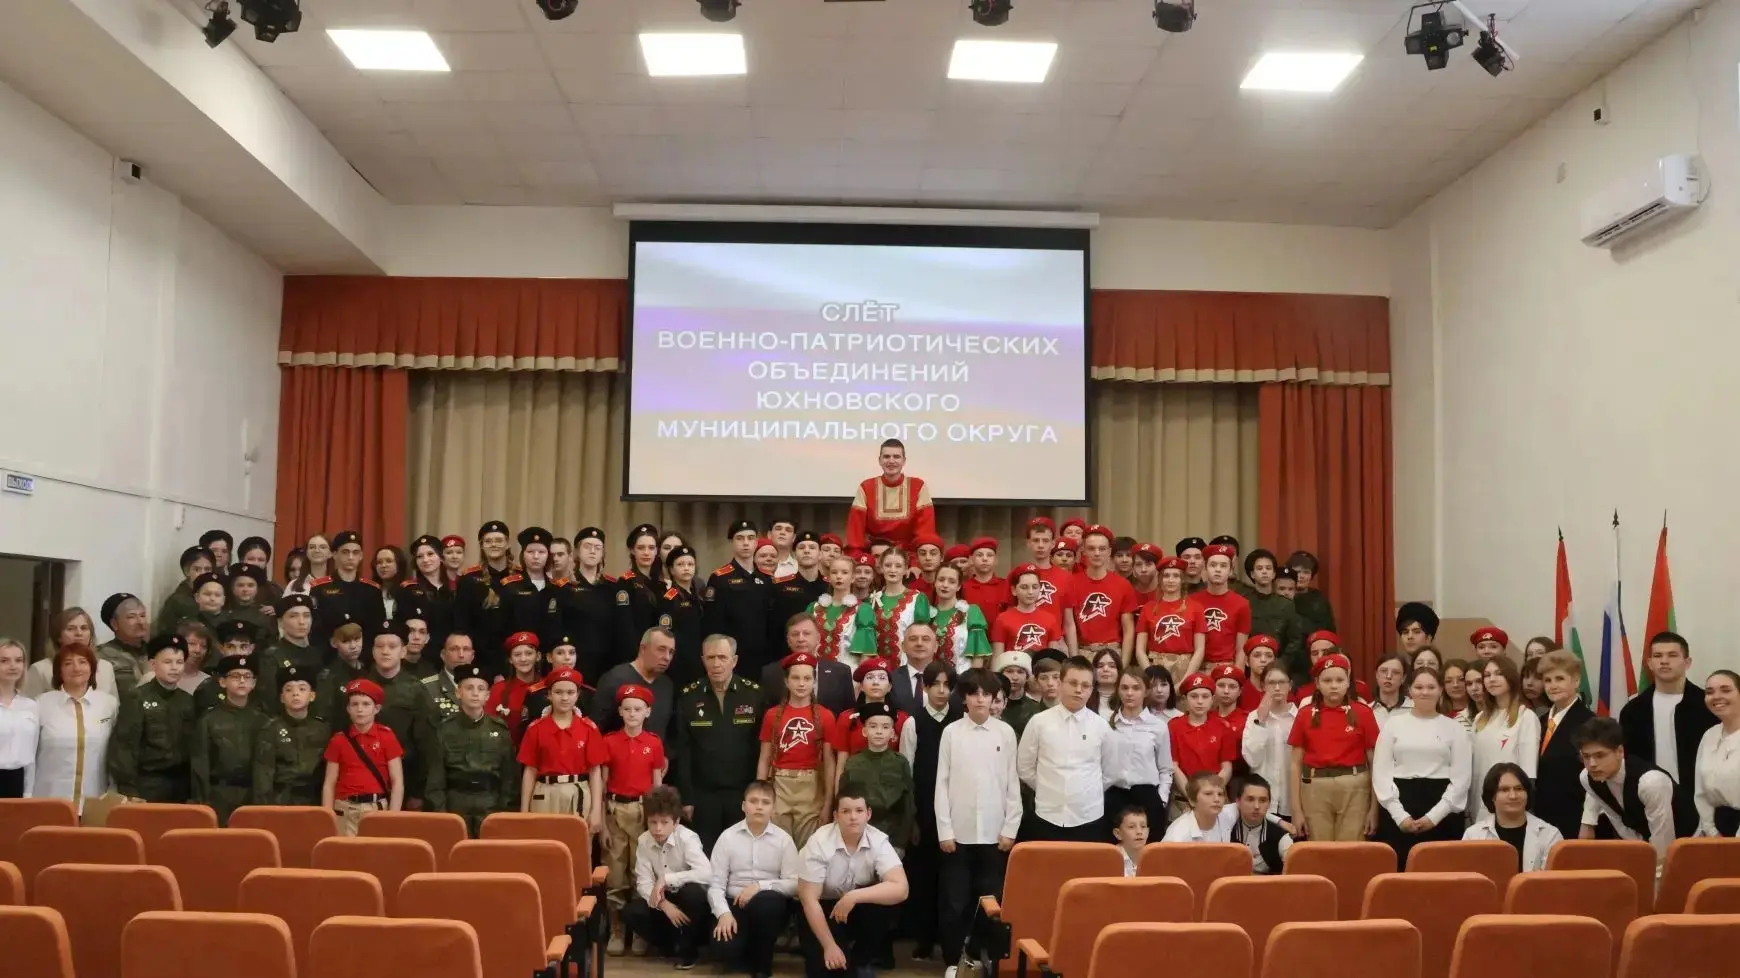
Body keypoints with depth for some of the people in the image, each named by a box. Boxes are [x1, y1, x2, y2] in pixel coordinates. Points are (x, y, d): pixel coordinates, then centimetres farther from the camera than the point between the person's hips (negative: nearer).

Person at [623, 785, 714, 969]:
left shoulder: (687, 838, -22)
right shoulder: (643, 841, -9)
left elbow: (707, 873, -37)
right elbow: (643, 883, -11)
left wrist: (666, 879, -33)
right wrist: (663, 904, -29)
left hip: (689, 900, -3)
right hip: (663, 901, 4)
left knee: (693, 891, -37)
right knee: (630, 913, -23)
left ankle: (688, 948, -11)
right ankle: (673, 945, 1)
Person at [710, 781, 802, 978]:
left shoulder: (783, 839, -1)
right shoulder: (728, 837, -1)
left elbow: (794, 884, -7)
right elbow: (715, 883, -4)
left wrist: (760, 886, -20)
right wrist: (724, 913, -21)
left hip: (770, 906, 0)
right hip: (735, 904, 0)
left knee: (764, 902, -37)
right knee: (725, 947, -29)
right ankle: (751, 955, 11)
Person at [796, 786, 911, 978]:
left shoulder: (878, 841, -19)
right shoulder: (819, 842, -24)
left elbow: (900, 889, -30)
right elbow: (809, 898, -22)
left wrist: (853, 897, -39)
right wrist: (830, 946, -25)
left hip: (860, 910, 3)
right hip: (824, 909, -2)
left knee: (885, 905, -29)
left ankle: (863, 962, -2)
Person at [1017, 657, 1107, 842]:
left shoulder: (1100, 726, 1)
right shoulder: (1039, 722, -2)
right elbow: (1024, 767, 6)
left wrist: (1092, 791, 11)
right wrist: (1049, 790, 8)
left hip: (1089, 818, 1)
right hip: (1048, 818, -1)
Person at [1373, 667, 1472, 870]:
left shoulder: (1454, 728, 7)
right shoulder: (1393, 724, 7)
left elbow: (1461, 777, 1)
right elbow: (1381, 773, 2)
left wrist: (1434, 815, -8)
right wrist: (1399, 814, -8)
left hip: (1442, 814, 0)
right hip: (1398, 813, 0)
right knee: (1398, 870, -2)